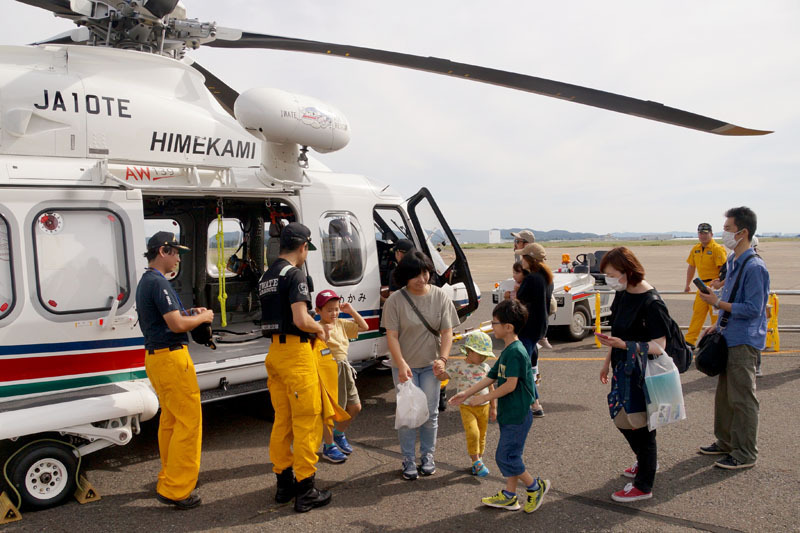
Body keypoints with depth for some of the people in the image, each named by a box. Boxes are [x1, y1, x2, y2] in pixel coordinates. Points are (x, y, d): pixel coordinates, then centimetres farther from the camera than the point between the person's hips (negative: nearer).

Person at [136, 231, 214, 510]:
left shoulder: (145, 281, 16)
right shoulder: (158, 282, -16)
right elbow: (176, 324, -21)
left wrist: (189, 312, 14)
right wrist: (203, 317, -5)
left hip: (155, 356, 11)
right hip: (171, 356, -11)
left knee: (170, 419, 18)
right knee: (189, 420, -7)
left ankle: (170, 477, 29)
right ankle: (174, 489, -4)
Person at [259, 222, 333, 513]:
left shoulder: (266, 277, 14)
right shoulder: (294, 274, -14)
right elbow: (301, 320, -23)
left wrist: (314, 328, 21)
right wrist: (319, 329, -3)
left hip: (274, 352, 9)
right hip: (296, 352, -9)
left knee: (282, 421, 16)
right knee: (307, 422, -1)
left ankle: (284, 482, 25)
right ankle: (305, 491, 5)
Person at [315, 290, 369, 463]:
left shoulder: (342, 324, 7)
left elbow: (364, 327, 13)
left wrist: (351, 311, 4)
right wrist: (323, 329, -35)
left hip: (344, 369, 8)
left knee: (355, 407, 15)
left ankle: (338, 434, 37)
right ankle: (329, 446, 20)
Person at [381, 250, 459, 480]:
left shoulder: (440, 297, -4)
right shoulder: (395, 300, -10)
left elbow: (447, 332, -4)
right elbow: (391, 336, -12)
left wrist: (442, 359, -18)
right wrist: (402, 364, -24)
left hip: (430, 365, 2)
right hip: (404, 366, -1)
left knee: (430, 412, 7)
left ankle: (428, 456, 26)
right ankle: (409, 460, 18)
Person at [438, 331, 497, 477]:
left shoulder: (485, 367, 6)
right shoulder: (458, 366, -5)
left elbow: (491, 388, 12)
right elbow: (443, 376, -11)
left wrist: (493, 408, 11)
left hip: (484, 406, 4)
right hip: (467, 407, -4)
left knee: (482, 436, 10)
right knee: (472, 433, -20)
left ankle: (477, 462, 27)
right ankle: (476, 461, -4)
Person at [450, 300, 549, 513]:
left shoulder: (516, 352, -21)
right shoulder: (507, 351, 11)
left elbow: (510, 385, -25)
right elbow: (491, 377, 15)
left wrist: (484, 398, -17)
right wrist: (467, 393, 13)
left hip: (517, 415, -10)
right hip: (509, 414, 10)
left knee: (505, 457, -4)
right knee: (509, 456, 15)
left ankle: (535, 486, 13)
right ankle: (509, 496, 25)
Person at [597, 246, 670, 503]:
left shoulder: (651, 303, -22)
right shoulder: (622, 294, 4)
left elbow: (658, 346, -23)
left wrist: (624, 345, -33)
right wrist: (607, 361, 19)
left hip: (643, 375, -9)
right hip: (624, 369, 9)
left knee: (640, 425, 1)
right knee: (621, 419, 19)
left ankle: (644, 486, 17)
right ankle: (647, 462, 44)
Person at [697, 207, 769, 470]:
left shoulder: (754, 267, -19)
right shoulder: (732, 261, 11)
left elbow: (752, 309, -21)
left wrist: (717, 303, -17)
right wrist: (717, 326, 16)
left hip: (744, 342, -10)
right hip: (729, 339, 10)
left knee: (742, 398, 0)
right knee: (724, 395, 18)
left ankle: (745, 453, 10)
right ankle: (725, 442, 31)